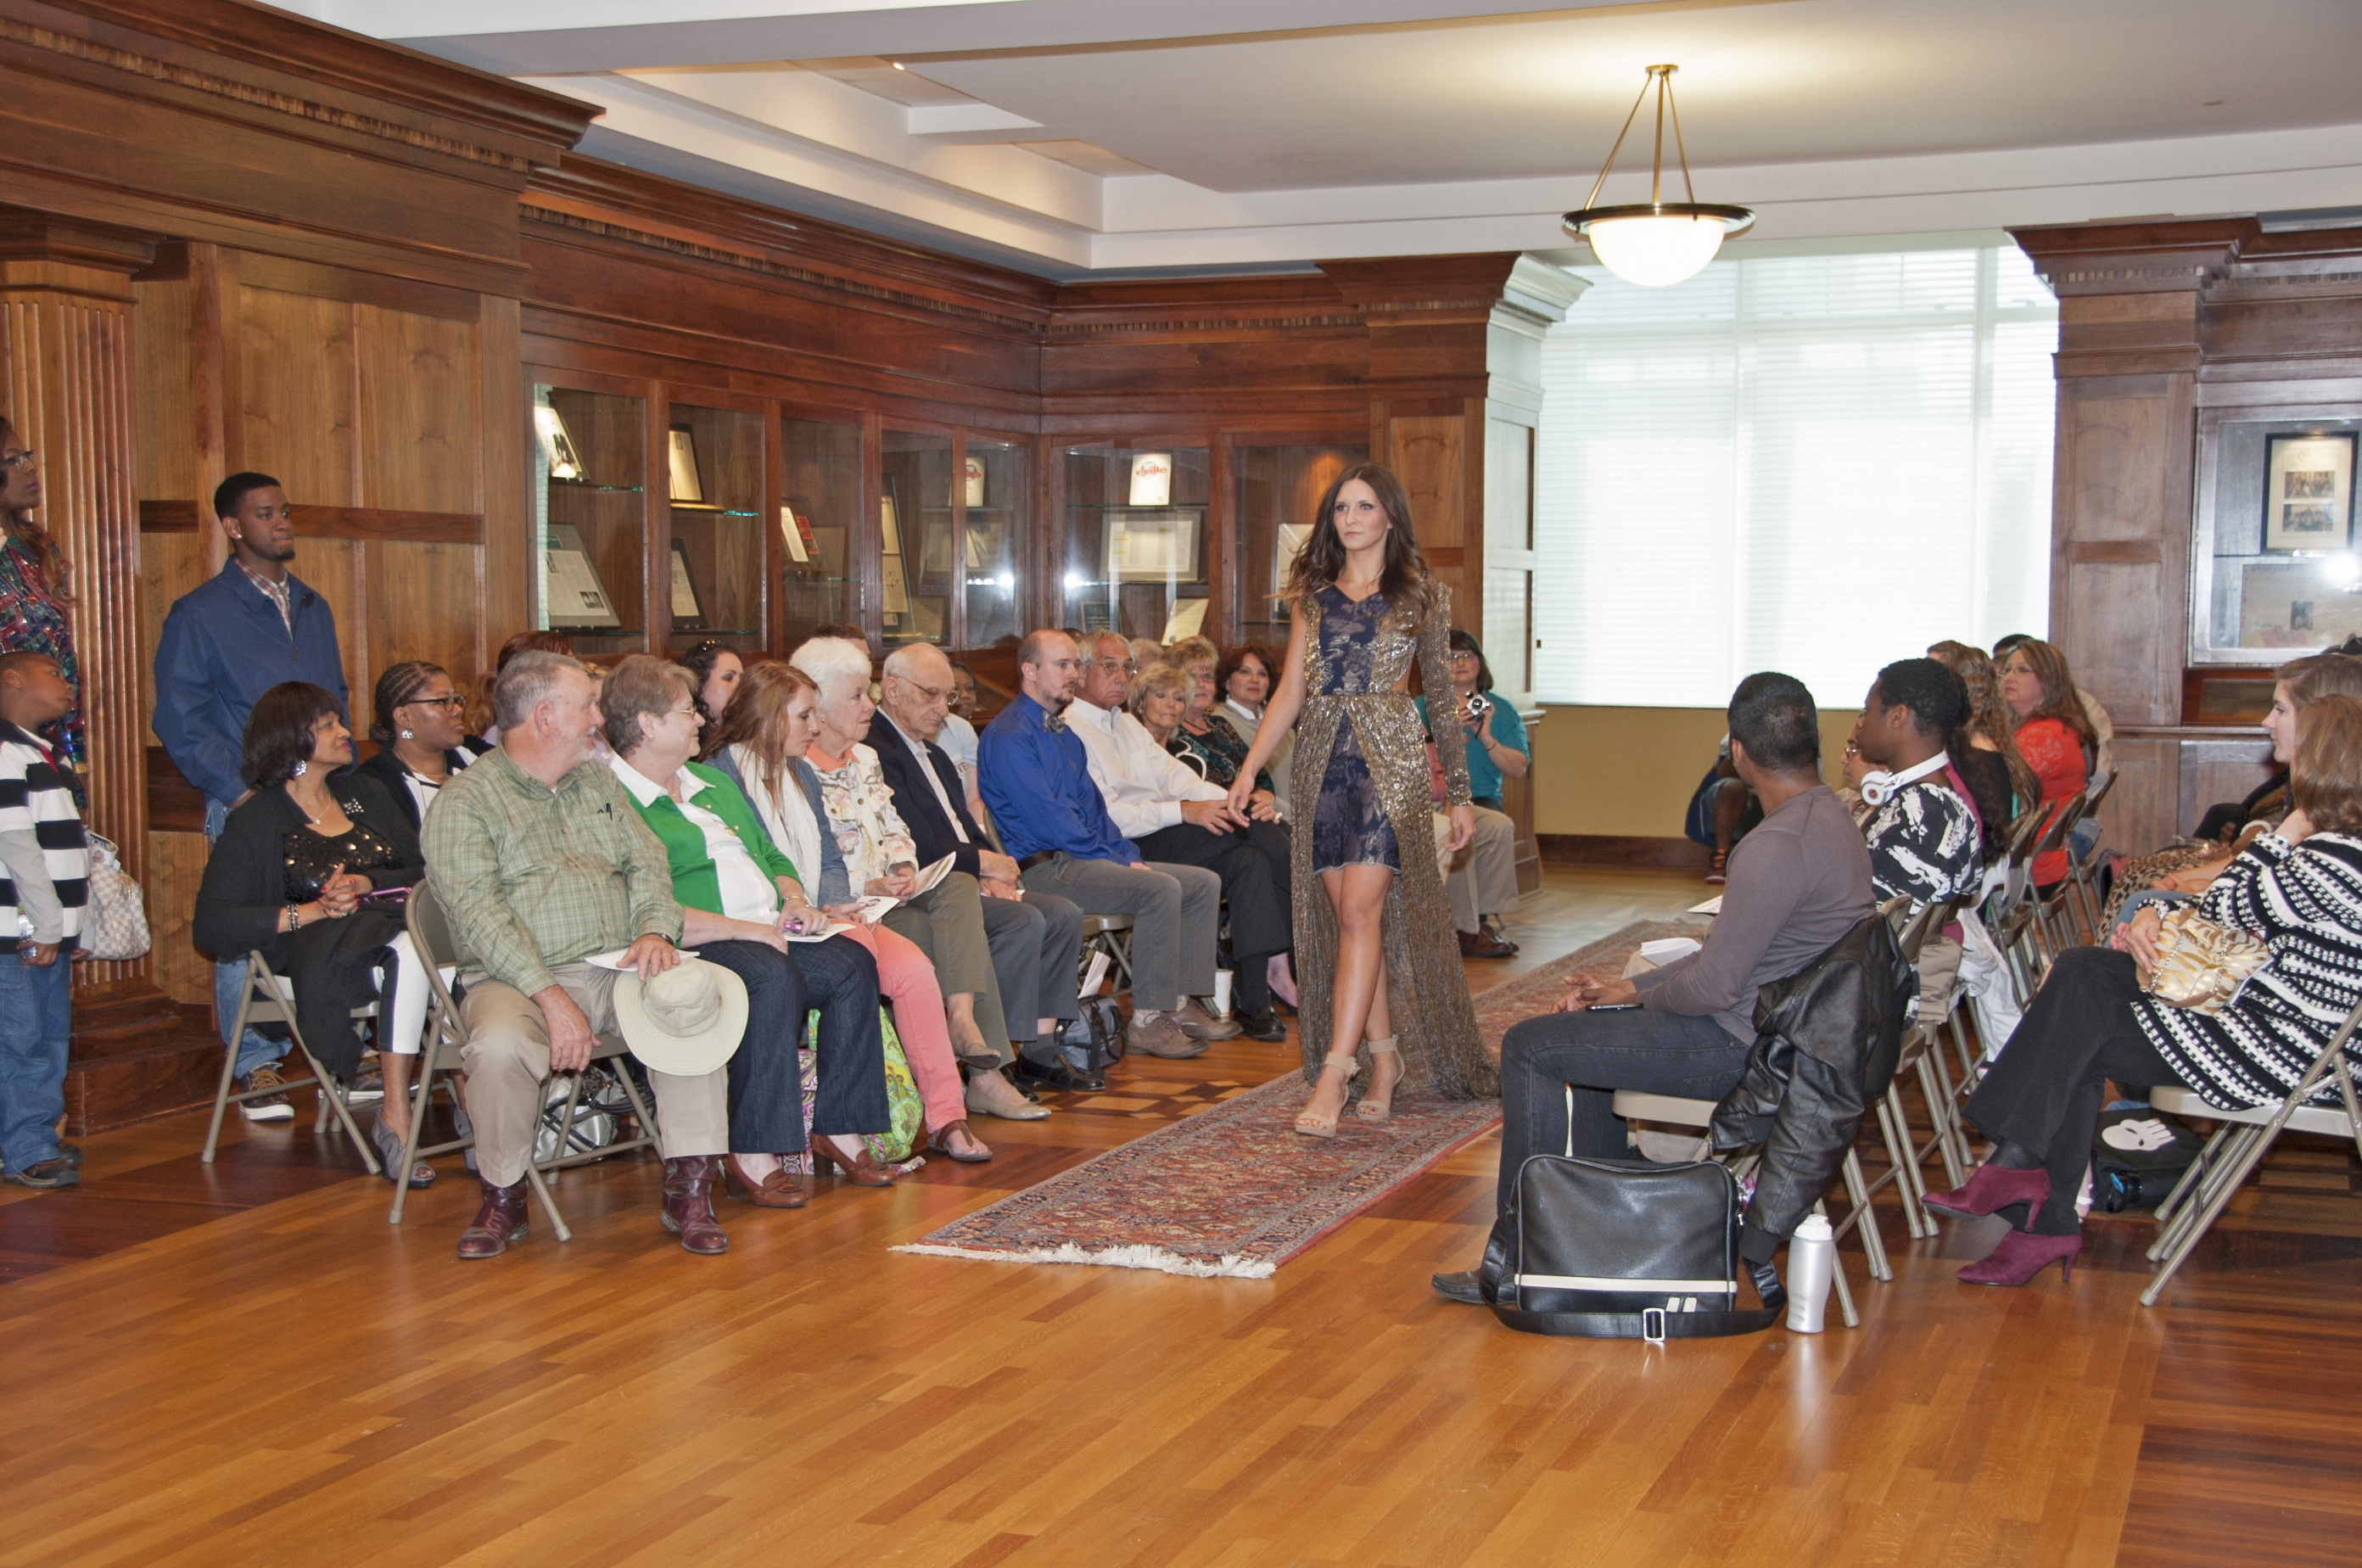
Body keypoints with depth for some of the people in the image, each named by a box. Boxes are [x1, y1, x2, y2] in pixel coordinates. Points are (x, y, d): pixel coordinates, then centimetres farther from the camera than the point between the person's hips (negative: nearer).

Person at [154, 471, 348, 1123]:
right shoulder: (199, 614, 0)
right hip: (245, 805, -4)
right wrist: (236, 791, -11)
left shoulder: (313, 609, 17)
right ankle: (257, 1068, 6)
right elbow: (179, 721, -4)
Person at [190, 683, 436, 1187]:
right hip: (321, 959, -4)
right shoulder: (254, 824, 7)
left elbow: (425, 872, 12)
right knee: (411, 951, -38)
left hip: (395, 928, 5)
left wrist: (365, 885, -7)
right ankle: (395, 1120, -33)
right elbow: (211, 928, -5)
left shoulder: (366, 794, 23)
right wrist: (310, 911, -14)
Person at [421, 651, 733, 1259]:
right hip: (518, 976, -4)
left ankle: (689, 1188, -18)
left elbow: (647, 861, 14)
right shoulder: (465, 801, -1)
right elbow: (481, 915, -12)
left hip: (619, 964, 4)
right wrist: (553, 998, -23)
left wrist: (655, 930, -9)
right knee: (499, 1046, -36)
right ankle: (503, 1198, -9)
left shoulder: (597, 781, 20)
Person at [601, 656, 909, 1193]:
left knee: (852, 963, -17)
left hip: (767, 936, 8)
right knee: (774, 977, -35)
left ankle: (839, 1129, -13)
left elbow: (773, 856, 31)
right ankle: (752, 1156, -32)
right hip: (695, 948, -8)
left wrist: (793, 902, 8)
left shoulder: (714, 783, 25)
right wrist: (743, 929, -19)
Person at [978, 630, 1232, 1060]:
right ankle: (1147, 1021, -22)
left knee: (1204, 883, 1)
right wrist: (1116, 861, -13)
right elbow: (1050, 822, -17)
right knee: (1160, 889, -28)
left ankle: (1179, 1003, -1)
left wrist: (1130, 855, 5)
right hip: (1041, 868, -10)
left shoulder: (1064, 735, 20)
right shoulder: (1008, 736, -11)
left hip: (1085, 857, 10)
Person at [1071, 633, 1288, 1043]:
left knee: (1250, 859, -20)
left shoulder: (1128, 725, 27)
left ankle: (1255, 1002, -23)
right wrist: (1184, 812, -23)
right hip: (1126, 848, -8)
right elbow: (1104, 815, -15)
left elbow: (1174, 775, 14)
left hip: (1165, 834, 8)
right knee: (1256, 827, -23)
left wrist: (1234, 798, -5)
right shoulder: (1069, 730, -3)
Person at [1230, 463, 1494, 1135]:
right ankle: (1385, 1059, 14)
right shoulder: (1313, 594, 12)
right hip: (1322, 763, 4)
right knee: (1346, 916, 4)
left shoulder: (1421, 595, 4)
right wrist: (1249, 769, 4)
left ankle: (1335, 1072, -17)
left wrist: (1461, 796, 7)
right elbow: (1291, 692, 13)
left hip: (1390, 761, -4)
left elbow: (1445, 697, 7)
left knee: (1360, 910, -14)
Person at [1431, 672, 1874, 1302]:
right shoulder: (1829, 816, 7)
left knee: (1530, 1048, -5)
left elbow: (1714, 985, -23)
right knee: (1589, 1030, 28)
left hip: (1743, 1048, -11)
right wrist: (1631, 988, 9)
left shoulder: (1776, 846, -26)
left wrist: (1645, 995, -2)